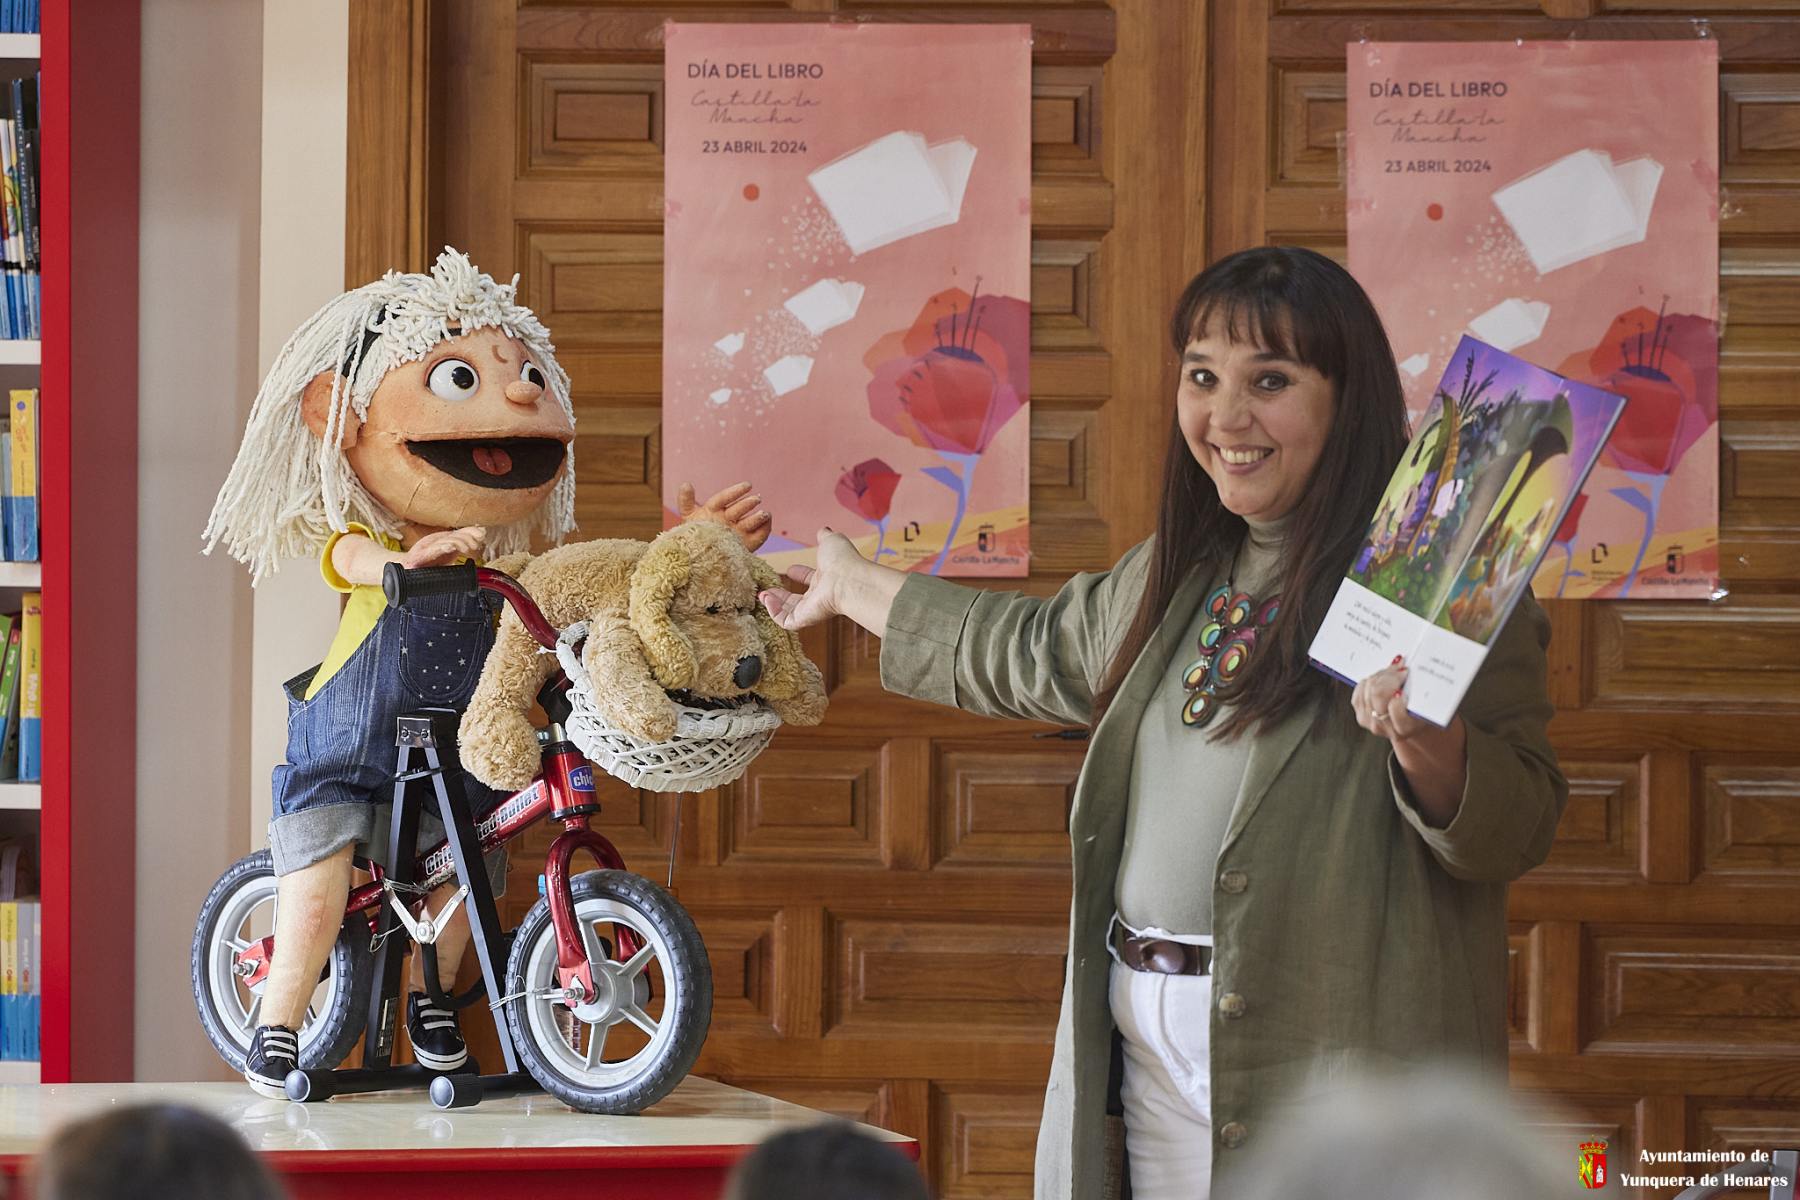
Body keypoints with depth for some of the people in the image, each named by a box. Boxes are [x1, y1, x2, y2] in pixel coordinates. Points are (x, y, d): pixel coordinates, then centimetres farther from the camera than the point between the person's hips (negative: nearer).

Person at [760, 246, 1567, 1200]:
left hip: (1333, 1071, -7)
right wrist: (853, 586, 45)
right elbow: (1038, 651, 35)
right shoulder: (1180, 576, 15)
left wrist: (1432, 745, -34)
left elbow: (1517, 828, -14)